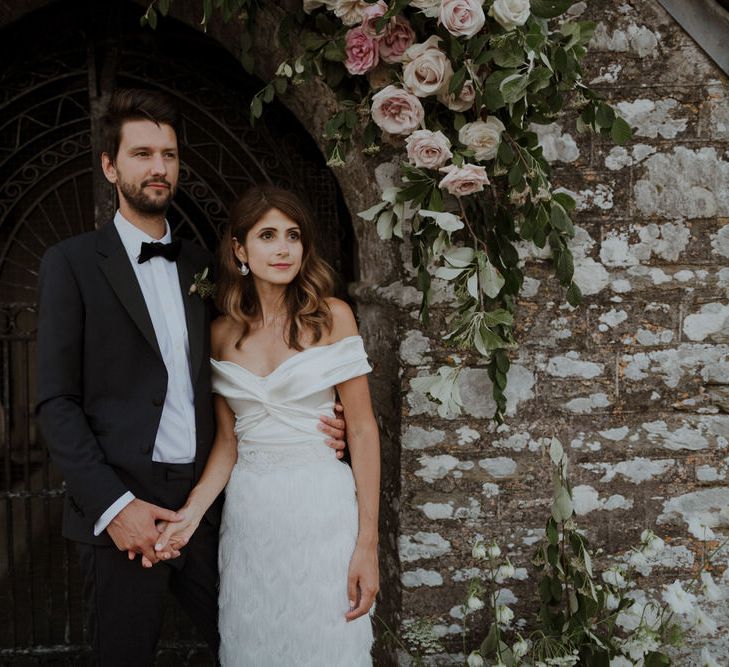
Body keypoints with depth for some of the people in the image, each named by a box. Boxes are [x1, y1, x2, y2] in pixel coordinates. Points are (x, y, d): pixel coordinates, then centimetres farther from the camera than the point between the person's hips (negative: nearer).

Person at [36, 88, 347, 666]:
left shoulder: (200, 265, 12)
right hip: (120, 509, -4)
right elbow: (56, 401, -6)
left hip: (202, 502, 4)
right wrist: (112, 505, -16)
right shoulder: (74, 262, -2)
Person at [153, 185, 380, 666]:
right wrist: (192, 512, -9)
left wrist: (368, 543, -10)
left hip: (321, 507, -3)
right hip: (247, 513, 3)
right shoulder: (223, 333, 6)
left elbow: (362, 430, -6)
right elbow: (228, 439, 9)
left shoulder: (331, 316, -4)